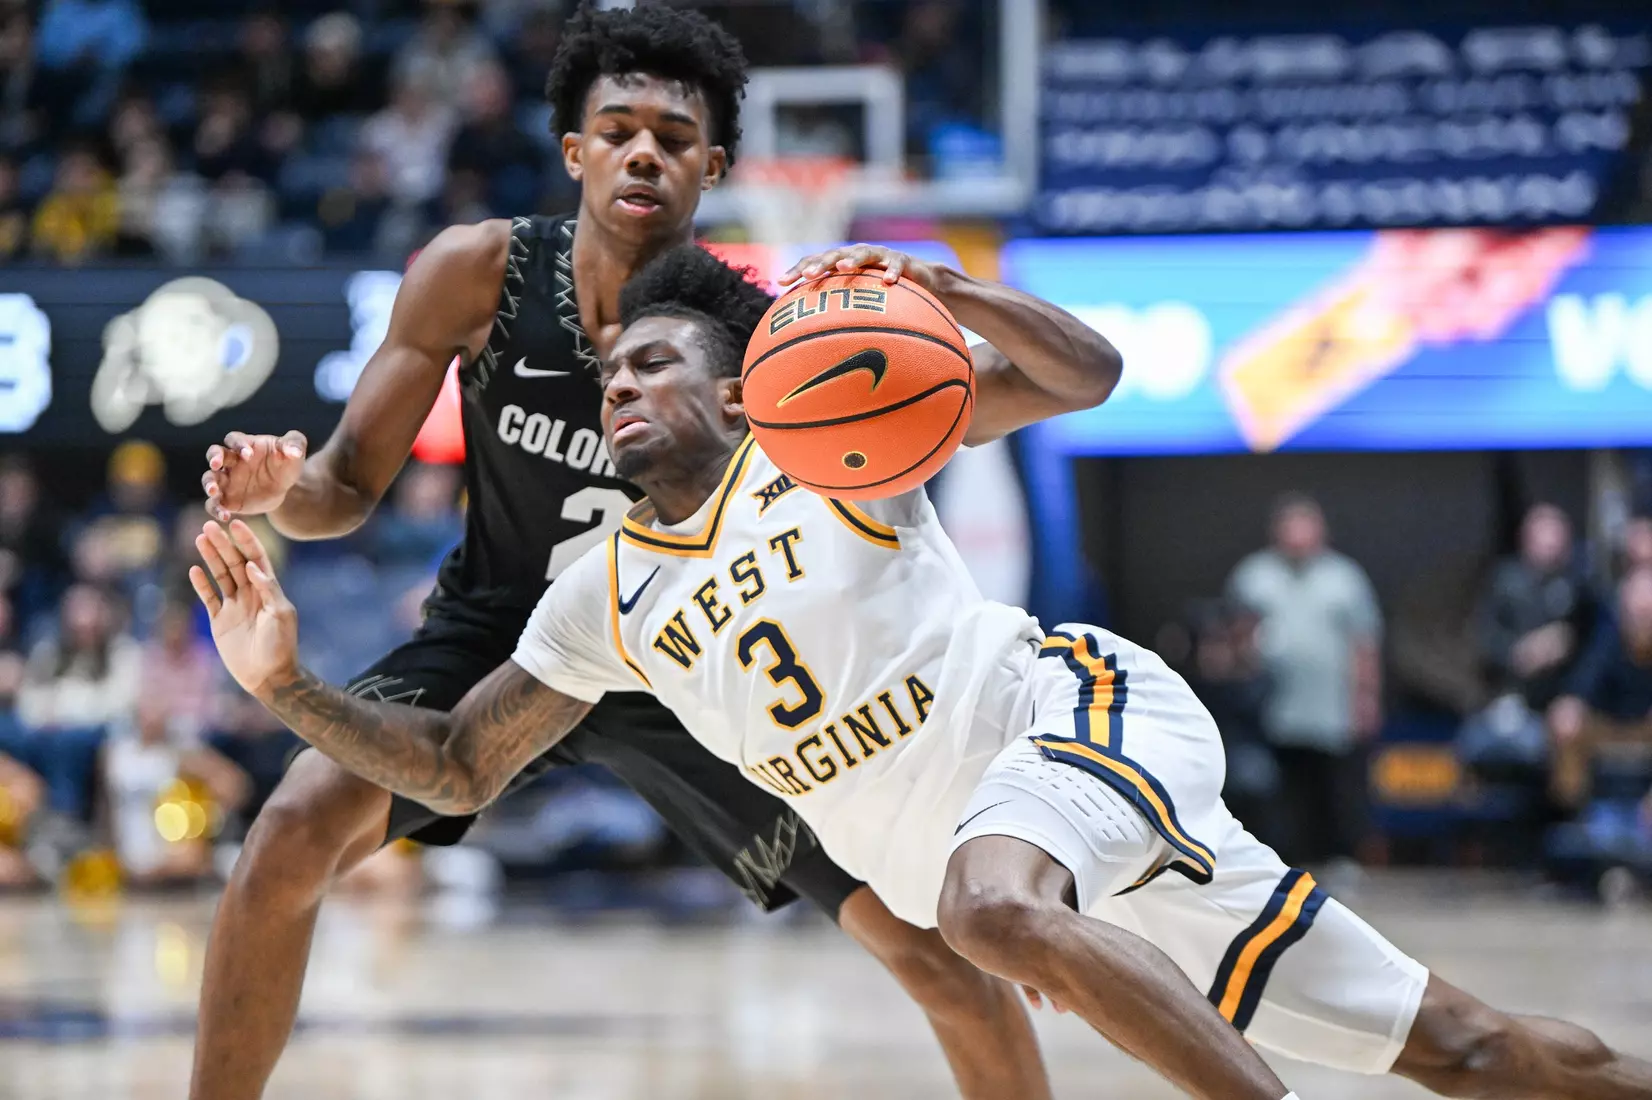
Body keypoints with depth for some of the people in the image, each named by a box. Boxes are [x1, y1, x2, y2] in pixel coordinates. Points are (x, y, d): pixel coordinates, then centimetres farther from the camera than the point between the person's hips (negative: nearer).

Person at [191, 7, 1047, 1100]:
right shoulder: (480, 272, -18)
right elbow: (352, 485, -10)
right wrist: (281, 488, -34)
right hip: (501, 628, 1)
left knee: (941, 935, -8)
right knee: (298, 827, -23)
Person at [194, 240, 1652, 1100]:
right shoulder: (602, 604, 11)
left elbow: (1084, 376, -9)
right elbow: (455, 769, 15)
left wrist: (947, 293, -27)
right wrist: (288, 685, 0)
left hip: (1090, 711, -5)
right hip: (993, 847, 5)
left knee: (994, 901, -40)